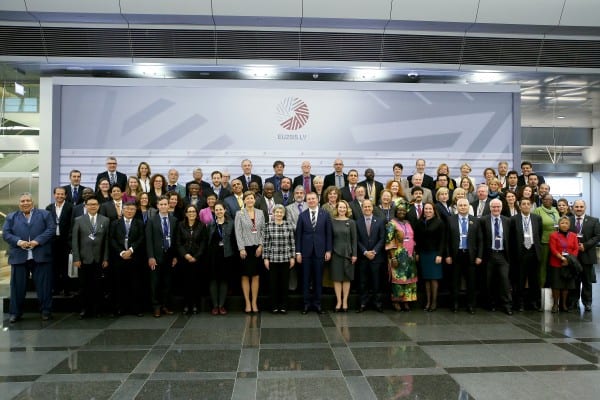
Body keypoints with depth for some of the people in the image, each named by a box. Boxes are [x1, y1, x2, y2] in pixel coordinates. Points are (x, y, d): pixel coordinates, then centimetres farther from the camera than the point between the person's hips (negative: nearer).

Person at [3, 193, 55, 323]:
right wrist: (18, 241, -14)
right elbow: (6, 233, 4)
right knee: (17, 286, 6)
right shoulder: (11, 217, 14)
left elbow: (51, 229, -2)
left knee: (44, 285, 2)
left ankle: (46, 310, 13)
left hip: (40, 256, -2)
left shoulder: (44, 214, 8)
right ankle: (15, 312, 18)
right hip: (19, 257, 2)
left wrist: (37, 241, -14)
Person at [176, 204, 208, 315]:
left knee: (196, 281, 0)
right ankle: (186, 305, 8)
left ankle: (195, 305, 8)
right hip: (184, 258, 1)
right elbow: (178, 243, 4)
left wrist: (196, 257, -7)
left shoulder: (202, 226, 4)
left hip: (197, 259, -1)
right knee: (186, 281, 1)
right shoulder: (180, 225, 7)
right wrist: (185, 254, -8)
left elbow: (203, 243, 1)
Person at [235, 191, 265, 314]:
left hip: (257, 247, 2)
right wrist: (241, 248, -9)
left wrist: (261, 246, -3)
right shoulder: (239, 214, 0)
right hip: (245, 248, -2)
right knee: (245, 276, 2)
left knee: (256, 276, 4)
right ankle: (247, 302, 9)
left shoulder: (260, 213, 7)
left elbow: (263, 231, 6)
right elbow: (238, 232, -4)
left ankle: (254, 302, 11)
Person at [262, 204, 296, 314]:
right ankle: (274, 306, 17)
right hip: (272, 259, -1)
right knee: (273, 282, 5)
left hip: (286, 259, 1)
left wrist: (292, 257, 2)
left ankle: (283, 306, 17)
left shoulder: (289, 225, 3)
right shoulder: (267, 226, -1)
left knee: (285, 282, 6)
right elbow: (265, 243, 0)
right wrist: (265, 258, -2)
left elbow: (292, 242, 5)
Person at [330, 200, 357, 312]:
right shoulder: (332, 222, 2)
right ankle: (338, 301, 11)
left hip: (347, 252, 0)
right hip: (336, 252, 0)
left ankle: (345, 301, 13)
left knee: (347, 278, 5)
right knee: (337, 278, 3)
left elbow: (354, 239, 1)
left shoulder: (351, 222, 2)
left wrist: (354, 254, -4)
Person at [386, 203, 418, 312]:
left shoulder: (408, 223, 14)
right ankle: (396, 302, 7)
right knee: (398, 278, -3)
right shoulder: (392, 224, -6)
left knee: (409, 278, 7)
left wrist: (414, 254, 11)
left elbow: (412, 240, 18)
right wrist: (393, 257, -17)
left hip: (409, 256, 6)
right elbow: (389, 242, -11)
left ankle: (406, 301, 15)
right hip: (398, 256, -6)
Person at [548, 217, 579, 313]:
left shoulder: (573, 235, 7)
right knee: (556, 285, 0)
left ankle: (563, 304, 18)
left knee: (566, 284, 7)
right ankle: (555, 304, 9)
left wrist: (570, 259, -11)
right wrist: (562, 258, -18)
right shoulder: (553, 235, -3)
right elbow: (553, 250, -9)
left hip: (569, 264, 3)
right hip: (556, 264, -3)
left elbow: (576, 249, 3)